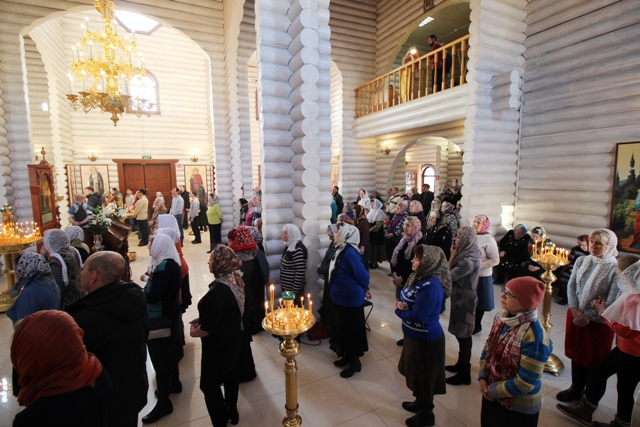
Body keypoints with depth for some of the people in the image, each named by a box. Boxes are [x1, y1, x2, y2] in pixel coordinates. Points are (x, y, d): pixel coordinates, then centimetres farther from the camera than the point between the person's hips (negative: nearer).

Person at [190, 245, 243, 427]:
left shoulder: (218, 290, -33)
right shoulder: (235, 280, -6)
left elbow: (209, 327, -27)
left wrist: (194, 332, -6)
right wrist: (202, 318, 5)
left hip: (219, 344, -9)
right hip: (232, 338, 9)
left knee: (209, 384, 11)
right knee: (231, 376, 25)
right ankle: (232, 412, 45)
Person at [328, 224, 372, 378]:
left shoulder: (350, 252, -26)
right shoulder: (342, 249, 3)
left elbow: (362, 275, -23)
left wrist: (364, 289, -4)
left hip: (351, 298, -9)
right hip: (341, 297, 9)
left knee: (352, 329, 8)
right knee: (342, 328, 21)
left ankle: (355, 362, 26)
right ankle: (348, 356, 39)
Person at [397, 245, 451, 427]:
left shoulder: (431, 286, -31)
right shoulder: (418, 277, -2)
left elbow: (417, 316, -31)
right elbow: (404, 296, 8)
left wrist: (399, 311, -15)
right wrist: (400, 303, -14)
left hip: (426, 339, -9)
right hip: (415, 336, 9)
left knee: (424, 377, 13)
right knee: (416, 373, 26)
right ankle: (420, 403, 49)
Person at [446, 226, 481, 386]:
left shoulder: (469, 260, -25)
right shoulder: (466, 254, 5)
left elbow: (448, 276, -22)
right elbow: (452, 271, 4)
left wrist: (452, 255, -14)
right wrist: (454, 256, -4)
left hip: (464, 301, -9)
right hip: (461, 299, 9)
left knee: (464, 336, 4)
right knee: (461, 334, 21)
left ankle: (464, 374, 19)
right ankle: (461, 364, 37)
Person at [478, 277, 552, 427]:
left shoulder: (533, 337, -31)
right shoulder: (501, 317, -9)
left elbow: (524, 384, -25)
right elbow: (488, 346, 5)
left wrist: (493, 390, -13)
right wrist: (482, 377, -4)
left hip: (519, 408, -6)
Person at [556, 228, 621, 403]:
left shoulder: (615, 268, -14)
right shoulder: (581, 261, -1)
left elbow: (611, 301, -15)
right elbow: (571, 286, 1)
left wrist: (588, 316, -13)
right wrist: (575, 310, -10)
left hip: (599, 320, -4)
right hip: (575, 314, 4)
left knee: (594, 359, 11)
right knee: (576, 353, 16)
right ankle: (576, 388, 35)